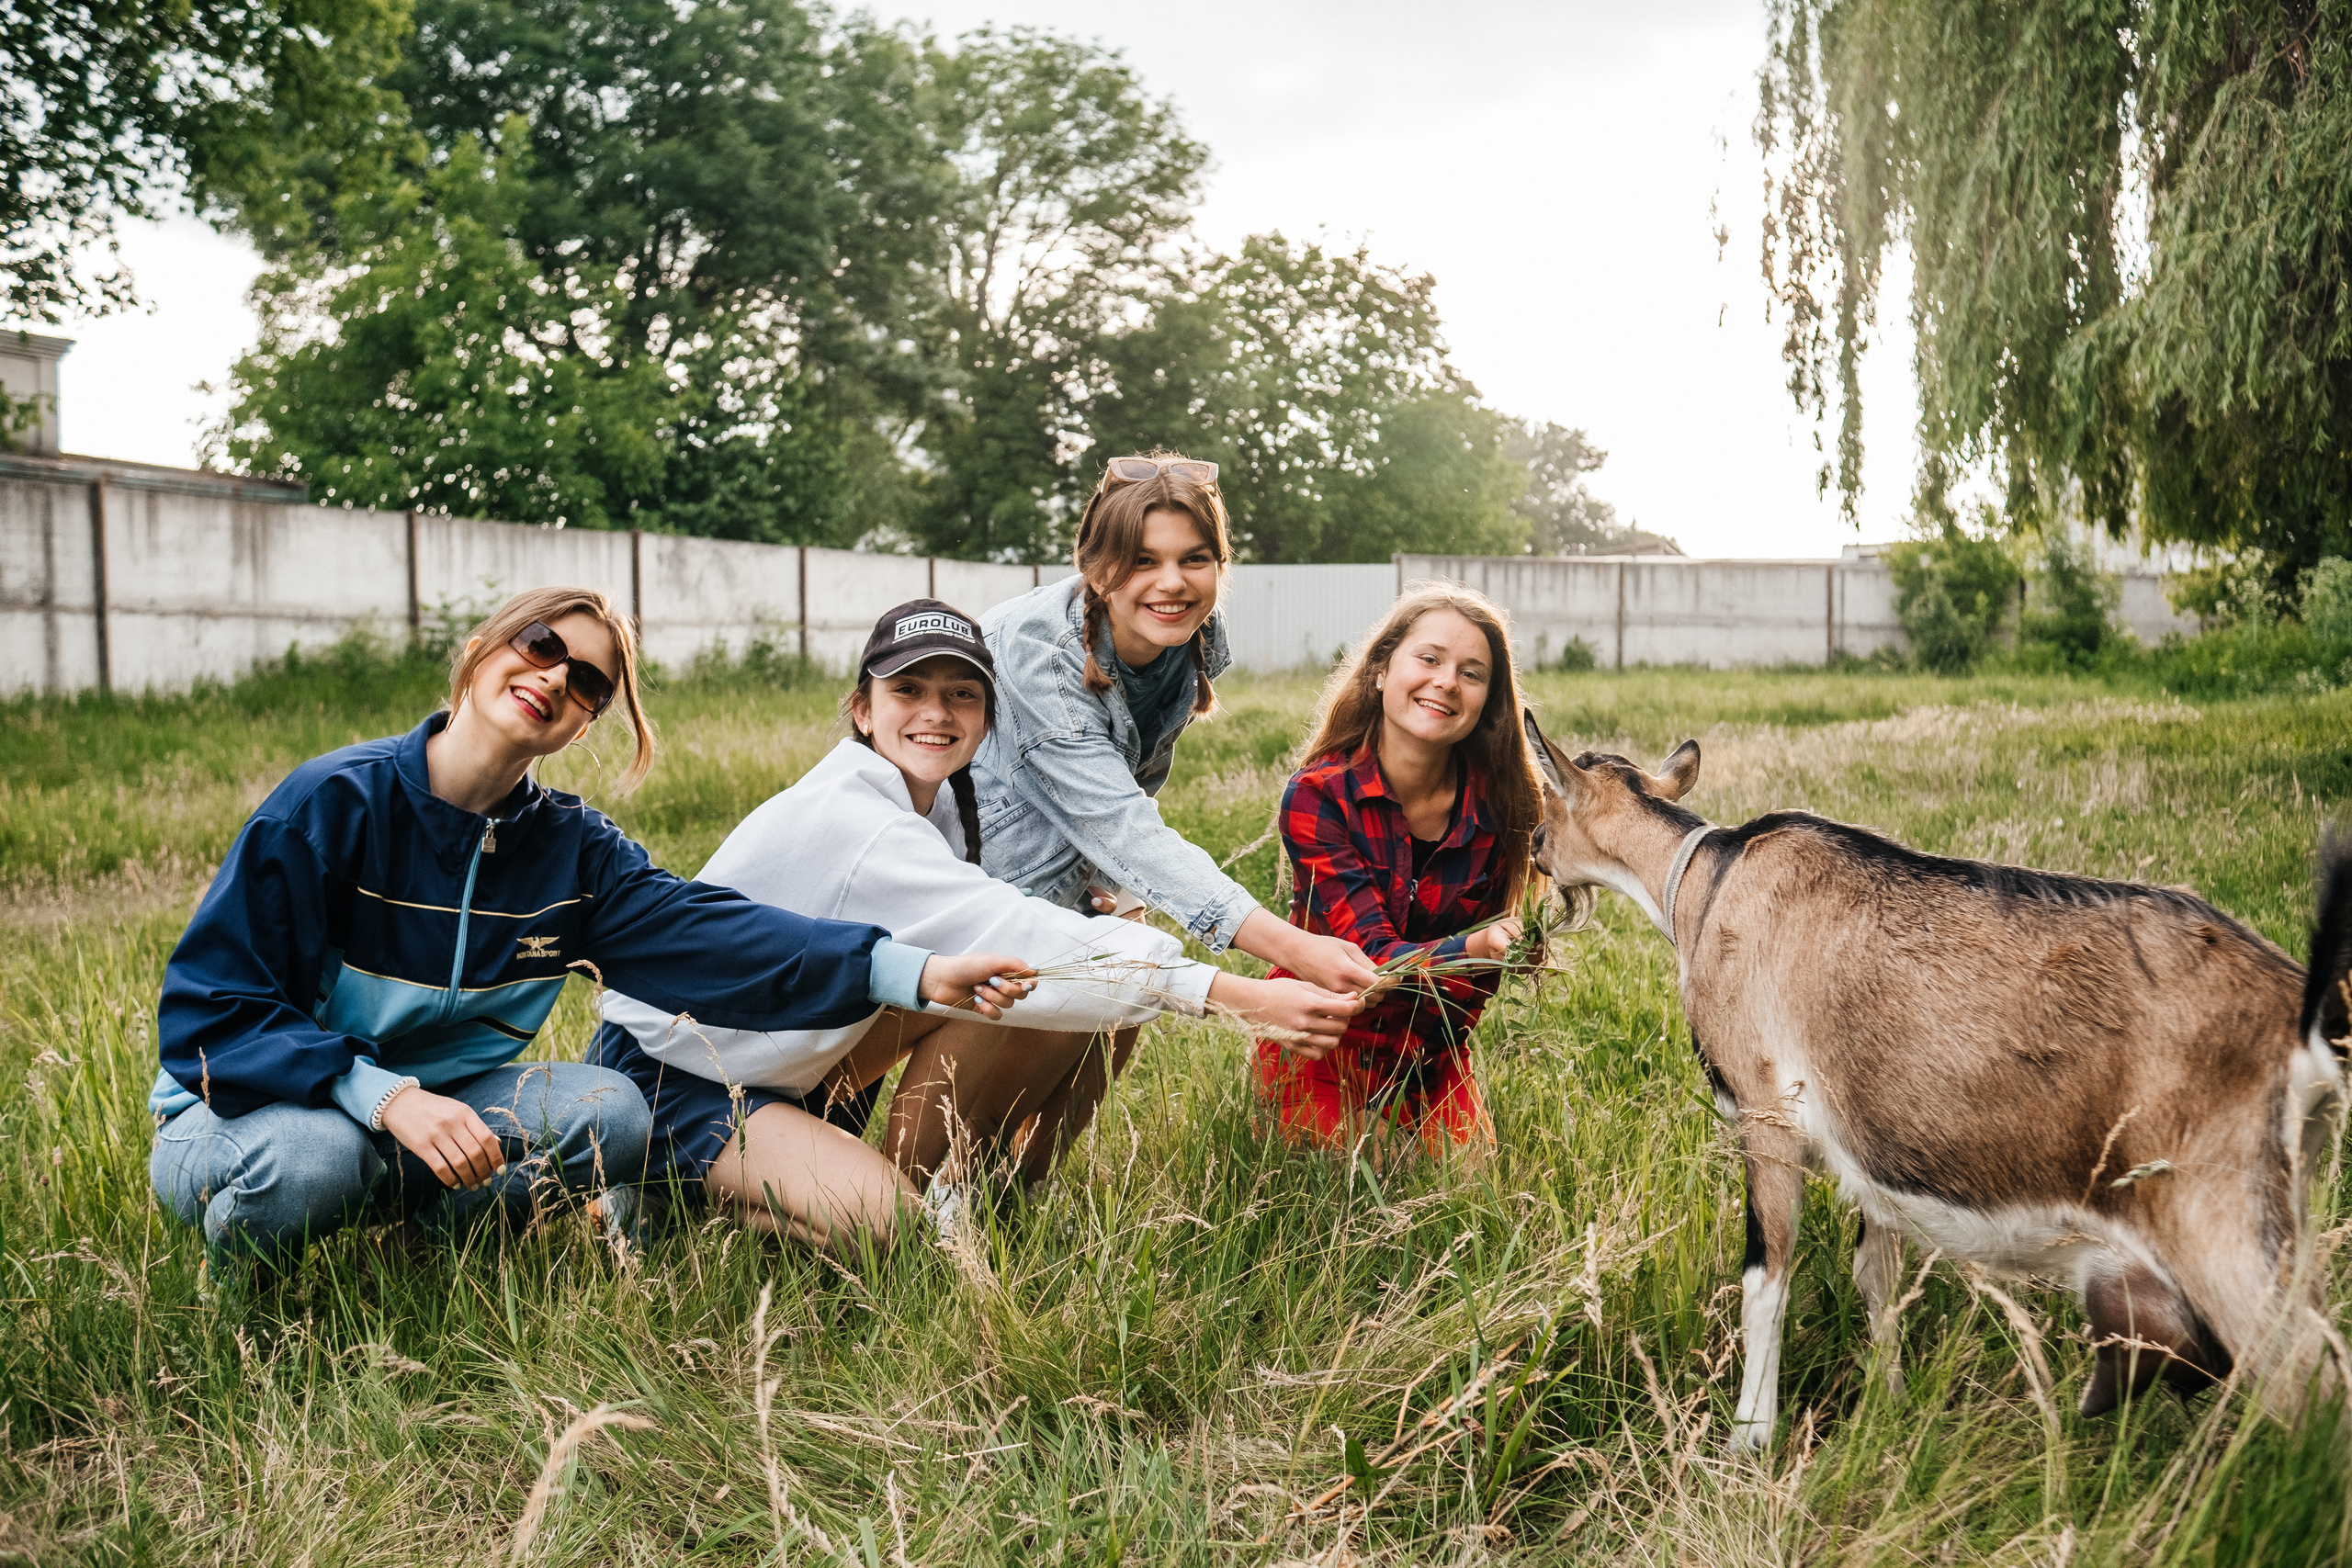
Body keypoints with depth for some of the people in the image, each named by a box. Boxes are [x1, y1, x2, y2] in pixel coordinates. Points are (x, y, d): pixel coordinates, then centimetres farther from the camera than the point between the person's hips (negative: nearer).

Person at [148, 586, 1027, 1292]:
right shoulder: (336, 802, -19)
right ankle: (231, 1277, -4)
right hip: (245, 1106, -4)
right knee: (315, 1159, -38)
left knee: (609, 1111, -20)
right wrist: (386, 1095, -35)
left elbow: (706, 934, -20)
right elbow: (208, 1010, -21)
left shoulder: (574, 852, -4)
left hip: (422, 1108, 4)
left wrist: (913, 973, -33)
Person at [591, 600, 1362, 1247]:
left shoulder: (935, 802, -1)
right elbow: (1017, 943, -38)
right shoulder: (851, 822, -30)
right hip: (670, 1073, -9)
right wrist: (1243, 996, -42)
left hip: (783, 1056, 9)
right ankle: (685, 1187, -4)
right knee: (892, 1230, -27)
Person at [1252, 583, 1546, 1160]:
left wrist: (1390, 1099, -15)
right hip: (1322, 1046, -3)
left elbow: (1476, 981, -7)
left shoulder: (1499, 808, -13)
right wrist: (1475, 949, -50)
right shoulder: (1316, 798, -21)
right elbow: (1371, 954, -29)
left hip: (1427, 1051, 3)